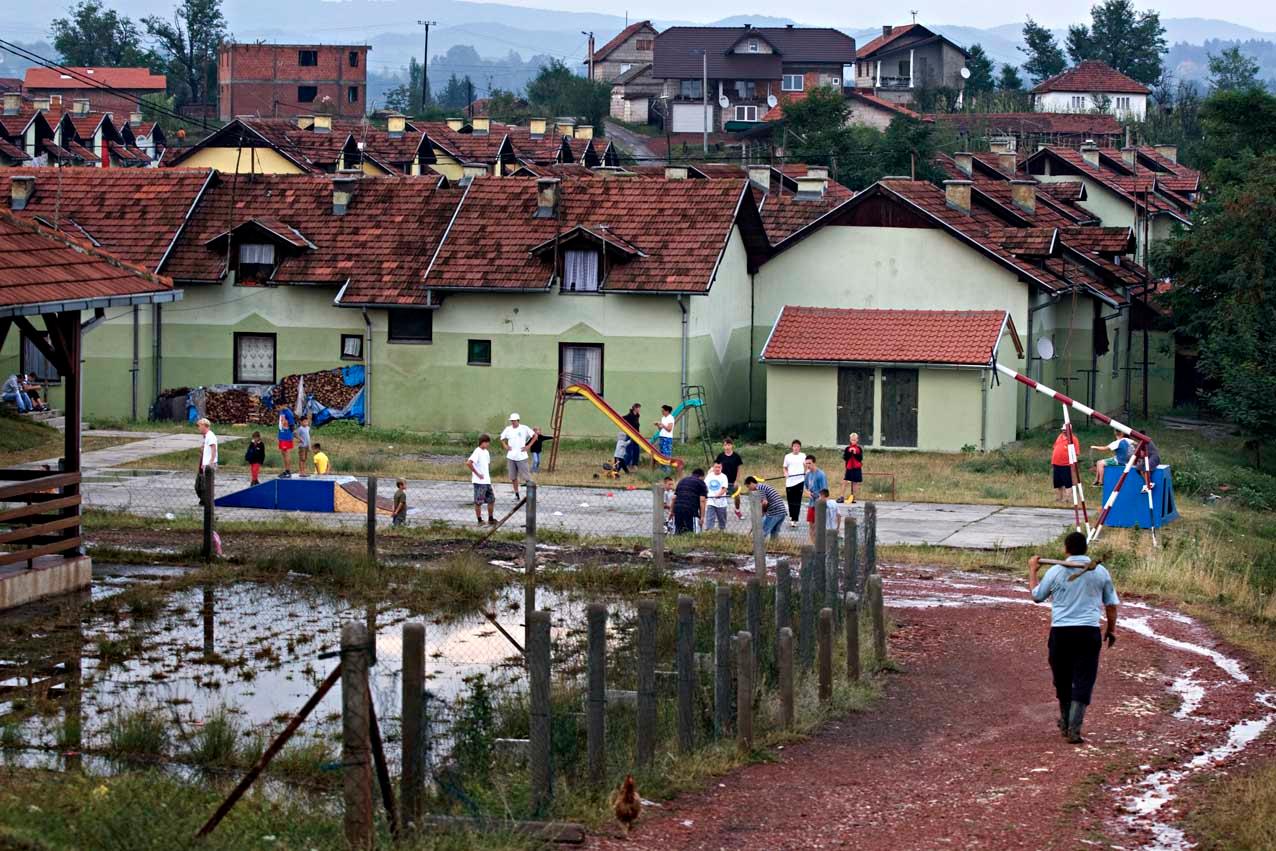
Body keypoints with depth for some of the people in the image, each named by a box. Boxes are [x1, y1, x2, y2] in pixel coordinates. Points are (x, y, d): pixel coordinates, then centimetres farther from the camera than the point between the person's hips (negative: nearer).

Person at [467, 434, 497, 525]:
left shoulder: (486, 452, 12)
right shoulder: (477, 452, -15)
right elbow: (468, 463, -26)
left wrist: (487, 475, 12)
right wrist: (477, 474, -19)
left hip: (487, 481, 9)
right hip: (479, 482, -9)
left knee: (492, 500, 11)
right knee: (478, 502, -1)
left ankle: (491, 518, 21)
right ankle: (479, 521, 5)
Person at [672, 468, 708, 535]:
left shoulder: (682, 480, 26)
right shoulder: (701, 482, 9)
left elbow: (674, 497, 22)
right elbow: (702, 500, -2)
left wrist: (672, 511, 27)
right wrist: (702, 516, -5)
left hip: (677, 509, 5)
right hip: (691, 511, -5)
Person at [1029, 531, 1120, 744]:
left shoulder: (1055, 572, -4)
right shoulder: (1100, 571, 2)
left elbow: (1036, 596, 11)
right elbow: (1111, 604, 10)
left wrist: (1032, 571, 24)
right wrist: (1111, 629, 23)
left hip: (1061, 632, 0)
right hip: (1089, 632, 0)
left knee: (1063, 680, 17)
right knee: (1083, 681, 0)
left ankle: (1066, 724, 32)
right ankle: (1074, 728, -11)